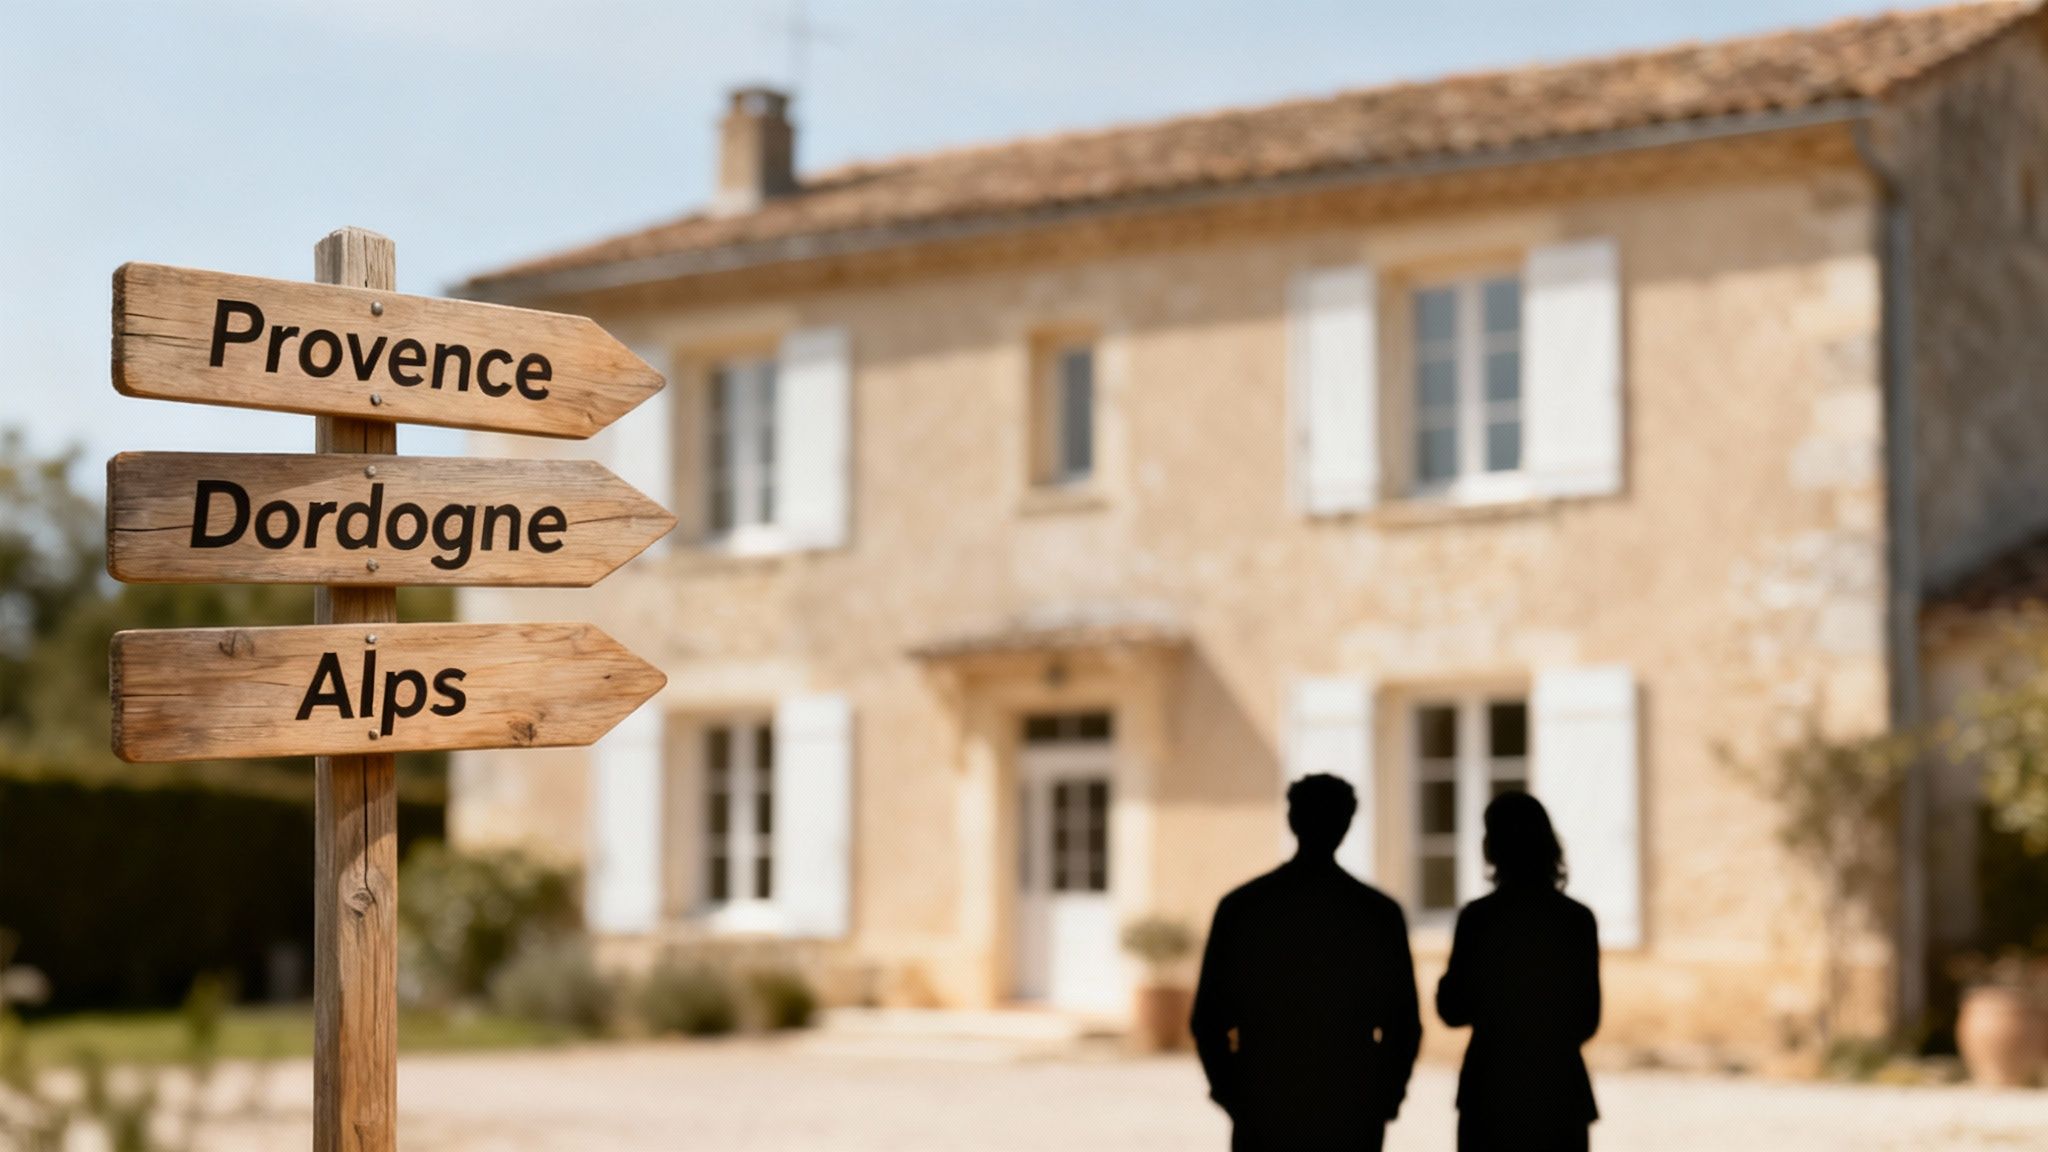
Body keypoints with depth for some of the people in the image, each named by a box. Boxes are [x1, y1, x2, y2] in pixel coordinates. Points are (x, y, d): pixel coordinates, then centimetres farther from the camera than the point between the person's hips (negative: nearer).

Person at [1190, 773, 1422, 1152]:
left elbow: (1208, 1018, 0)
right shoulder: (1380, 912, -2)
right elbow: (1405, 1022, 0)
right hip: (1351, 1119, 0)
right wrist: (1385, 1100, 13)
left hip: (1264, 1111, 0)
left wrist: (1230, 1092, 14)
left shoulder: (1240, 907, -2)